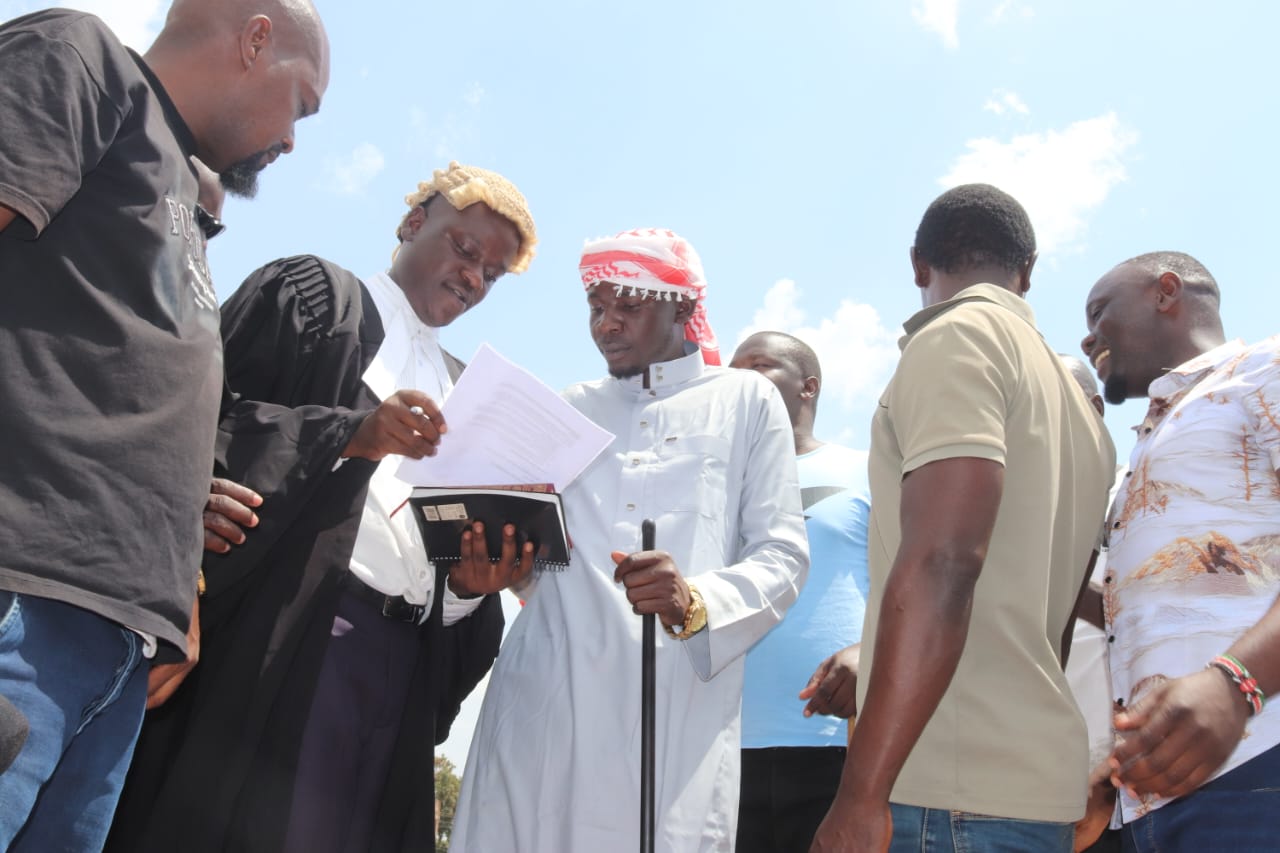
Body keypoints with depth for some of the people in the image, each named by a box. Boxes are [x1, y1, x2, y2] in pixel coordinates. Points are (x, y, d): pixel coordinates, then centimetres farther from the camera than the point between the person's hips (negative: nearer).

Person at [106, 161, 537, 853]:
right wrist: (347, 432, -15)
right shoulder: (316, 293, 10)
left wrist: (473, 581, -4)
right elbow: (202, 414, -4)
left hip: (404, 667, 5)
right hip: (280, 639, -5)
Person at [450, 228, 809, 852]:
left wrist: (695, 602, -17)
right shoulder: (567, 411, 22)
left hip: (678, 706, -2)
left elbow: (782, 555, 2)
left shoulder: (747, 401, 12)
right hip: (545, 692, 3)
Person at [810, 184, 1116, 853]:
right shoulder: (1078, 404, 20)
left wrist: (861, 796, -23)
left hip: (958, 786, -9)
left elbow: (942, 561, -20)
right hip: (1040, 777, 9)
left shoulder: (956, 336, -6)